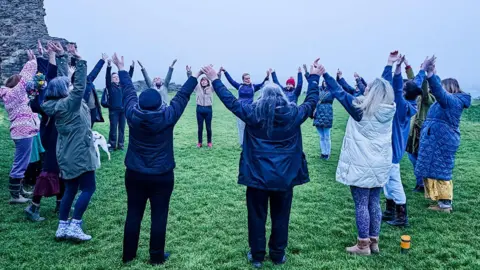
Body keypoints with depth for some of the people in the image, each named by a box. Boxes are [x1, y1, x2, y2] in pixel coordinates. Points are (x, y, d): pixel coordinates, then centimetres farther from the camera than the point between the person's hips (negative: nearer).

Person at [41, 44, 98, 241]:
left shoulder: (56, 106, 8)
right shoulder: (69, 103, -16)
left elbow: (74, 87, 20)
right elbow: (80, 86, -22)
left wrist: (70, 74, 18)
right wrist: (80, 60, -21)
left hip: (67, 155, 9)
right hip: (79, 154, -9)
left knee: (70, 190, 14)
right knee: (88, 189, 0)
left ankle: (62, 227, 18)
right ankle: (74, 226, -2)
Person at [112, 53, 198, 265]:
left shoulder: (132, 115, -9)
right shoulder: (168, 117, -16)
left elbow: (128, 92, 5)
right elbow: (182, 96, -6)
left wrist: (121, 69, 20)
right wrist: (194, 77, 6)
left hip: (134, 175, 3)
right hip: (162, 176, -3)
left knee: (133, 214, 13)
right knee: (159, 216, 7)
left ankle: (128, 255, 25)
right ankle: (156, 257, 17)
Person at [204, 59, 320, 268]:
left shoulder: (253, 113, -8)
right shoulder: (294, 114, -5)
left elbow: (230, 101, 1)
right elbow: (311, 102, 11)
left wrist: (214, 79, 11)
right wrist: (314, 77, 24)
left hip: (257, 177, -1)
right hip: (285, 178, 1)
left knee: (257, 217, 13)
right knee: (280, 218, 15)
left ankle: (257, 256, 24)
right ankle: (278, 255, 28)